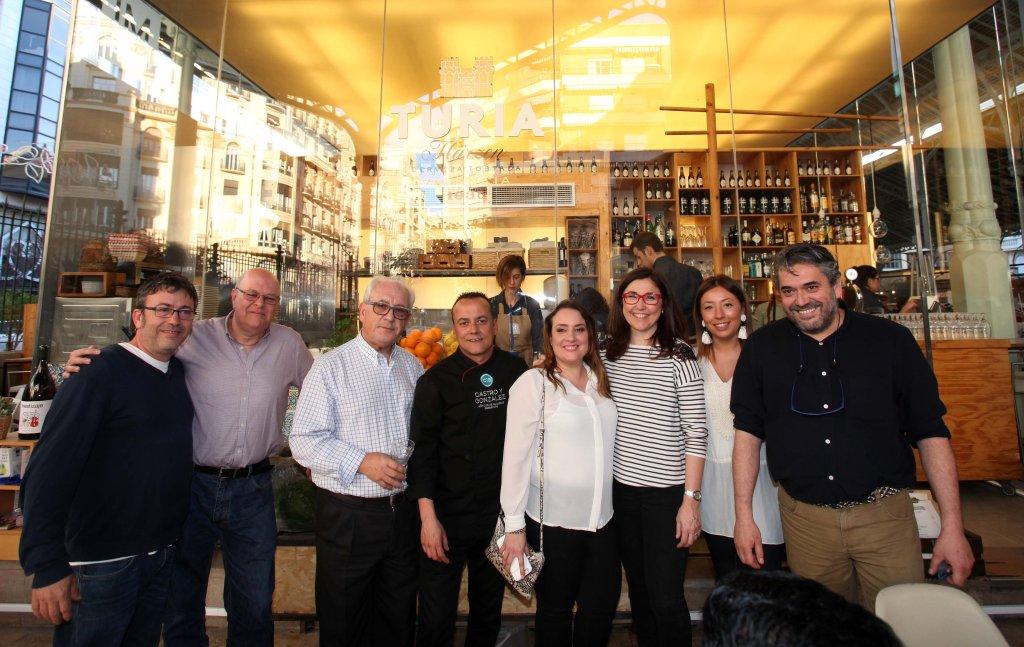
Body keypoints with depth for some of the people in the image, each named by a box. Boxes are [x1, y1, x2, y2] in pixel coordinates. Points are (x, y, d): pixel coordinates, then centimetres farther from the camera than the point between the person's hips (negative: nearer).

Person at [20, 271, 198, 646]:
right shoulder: (98, 373, -17)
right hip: (103, 560, -6)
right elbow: (48, 473, -18)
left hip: (164, 552, 6)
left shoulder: (179, 372, 3)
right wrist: (48, 568, -19)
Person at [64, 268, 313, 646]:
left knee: (254, 604, 17)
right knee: (181, 597, 19)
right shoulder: (195, 338, -7)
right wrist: (87, 361, -16)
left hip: (253, 488, 1)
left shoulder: (290, 344, -2)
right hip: (193, 483, -1)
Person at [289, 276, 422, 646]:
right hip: (347, 515, -4)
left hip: (403, 511, 4)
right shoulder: (330, 367, -8)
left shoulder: (413, 367, 7)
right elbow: (304, 441, -13)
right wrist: (362, 461, -21)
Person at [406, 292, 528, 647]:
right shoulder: (436, 380, -8)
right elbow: (422, 450, -9)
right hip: (448, 515, -3)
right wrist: (428, 517, -14)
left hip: (501, 513, 3)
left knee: (489, 611, 22)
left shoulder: (516, 371, -1)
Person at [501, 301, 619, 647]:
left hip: (602, 518, 5)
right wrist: (514, 525, -12)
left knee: (603, 606, 17)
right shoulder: (533, 383, -12)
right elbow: (515, 455, -13)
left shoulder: (600, 381, 5)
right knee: (555, 611, 14)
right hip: (552, 521, -5)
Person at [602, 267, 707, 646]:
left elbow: (695, 432, -11)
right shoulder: (609, 352, 3)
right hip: (622, 488, 5)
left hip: (667, 492, -4)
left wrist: (691, 499, -13)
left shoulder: (679, 355, -11)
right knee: (638, 589, 20)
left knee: (666, 598, 4)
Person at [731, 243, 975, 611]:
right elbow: (748, 432, 0)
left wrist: (952, 526, -3)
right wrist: (744, 516, -2)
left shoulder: (891, 340, -4)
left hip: (885, 514, 0)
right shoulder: (761, 349, -3)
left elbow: (930, 431, 0)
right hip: (805, 518, 1)